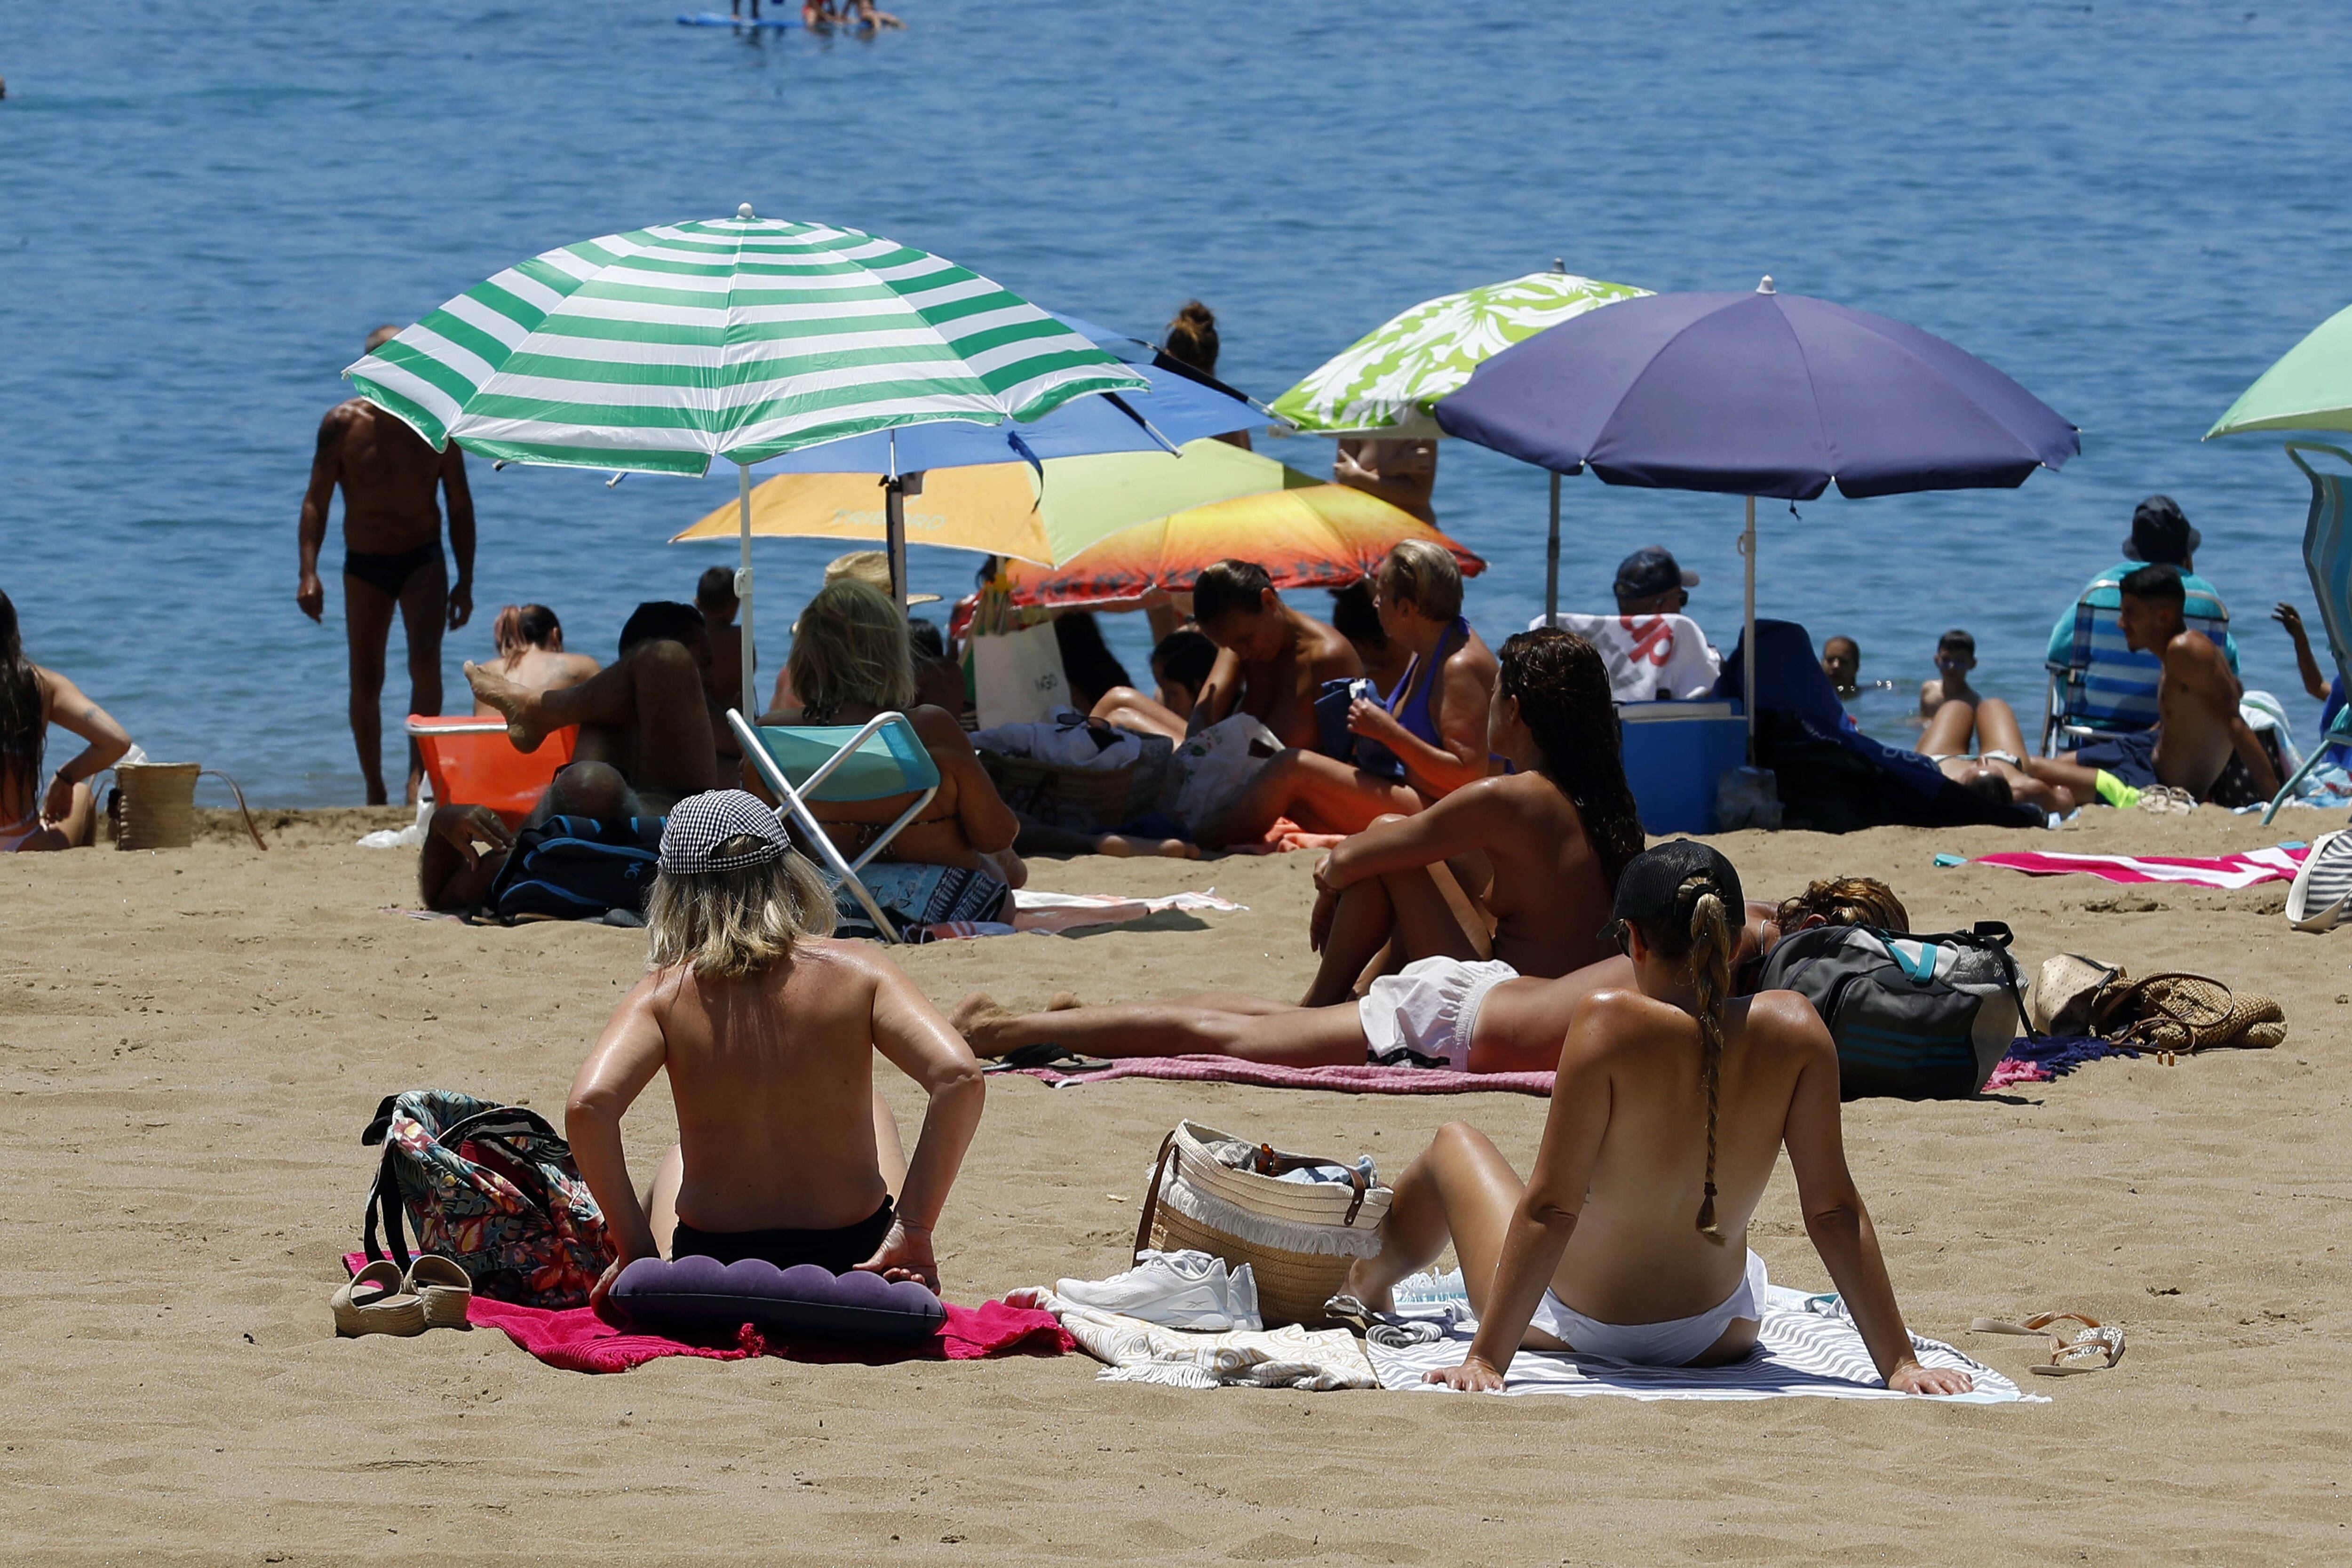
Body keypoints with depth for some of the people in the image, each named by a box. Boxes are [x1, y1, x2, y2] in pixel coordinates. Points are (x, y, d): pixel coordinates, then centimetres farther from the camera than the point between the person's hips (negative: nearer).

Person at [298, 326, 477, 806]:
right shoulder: (343, 424, -4)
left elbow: (459, 504, 5)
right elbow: (316, 501, -3)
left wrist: (465, 581, 2)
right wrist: (309, 573, -14)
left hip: (422, 559, -1)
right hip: (364, 565, 1)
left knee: (425, 661, -23)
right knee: (365, 684, 4)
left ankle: (418, 774, -27)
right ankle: (375, 792, 18)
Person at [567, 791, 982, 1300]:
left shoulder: (663, 995, -10)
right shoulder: (855, 972, -9)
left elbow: (588, 1105, -25)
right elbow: (960, 1078, -21)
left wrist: (632, 1246, -13)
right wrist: (914, 1230, -13)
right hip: (853, 1254, 0)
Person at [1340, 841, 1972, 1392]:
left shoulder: (1610, 1025, -27)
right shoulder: (1795, 1031, -17)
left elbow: (1550, 1207, -26)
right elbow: (1835, 1211, -16)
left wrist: (1486, 1360, -23)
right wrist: (1899, 1363, -11)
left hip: (1576, 1325, -3)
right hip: (1718, 1336, 3)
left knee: (1455, 1145, 28)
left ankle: (1369, 1282, 58)